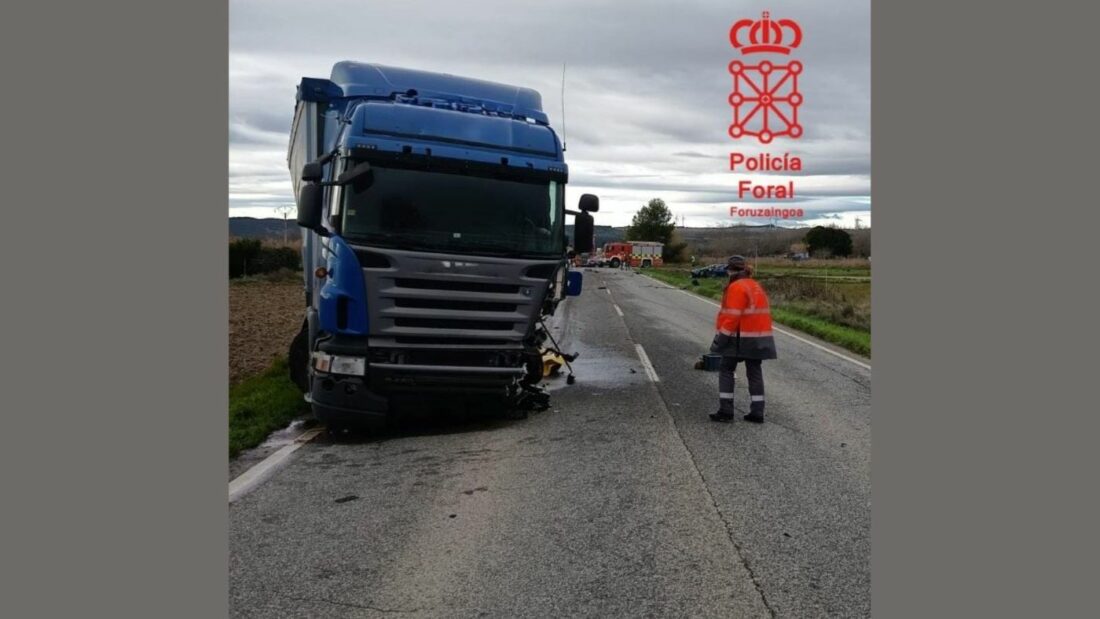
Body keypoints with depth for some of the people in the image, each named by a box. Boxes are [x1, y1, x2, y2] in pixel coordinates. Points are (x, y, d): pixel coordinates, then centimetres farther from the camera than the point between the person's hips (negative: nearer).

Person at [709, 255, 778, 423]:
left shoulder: (737, 287, -13)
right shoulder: (756, 286, 15)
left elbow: (732, 317, -19)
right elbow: (760, 313, 17)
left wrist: (722, 337, -16)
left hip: (740, 338, -8)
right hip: (758, 338, 8)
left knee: (726, 370, 1)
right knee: (755, 373, 10)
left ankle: (726, 410, -1)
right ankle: (757, 412, 11)